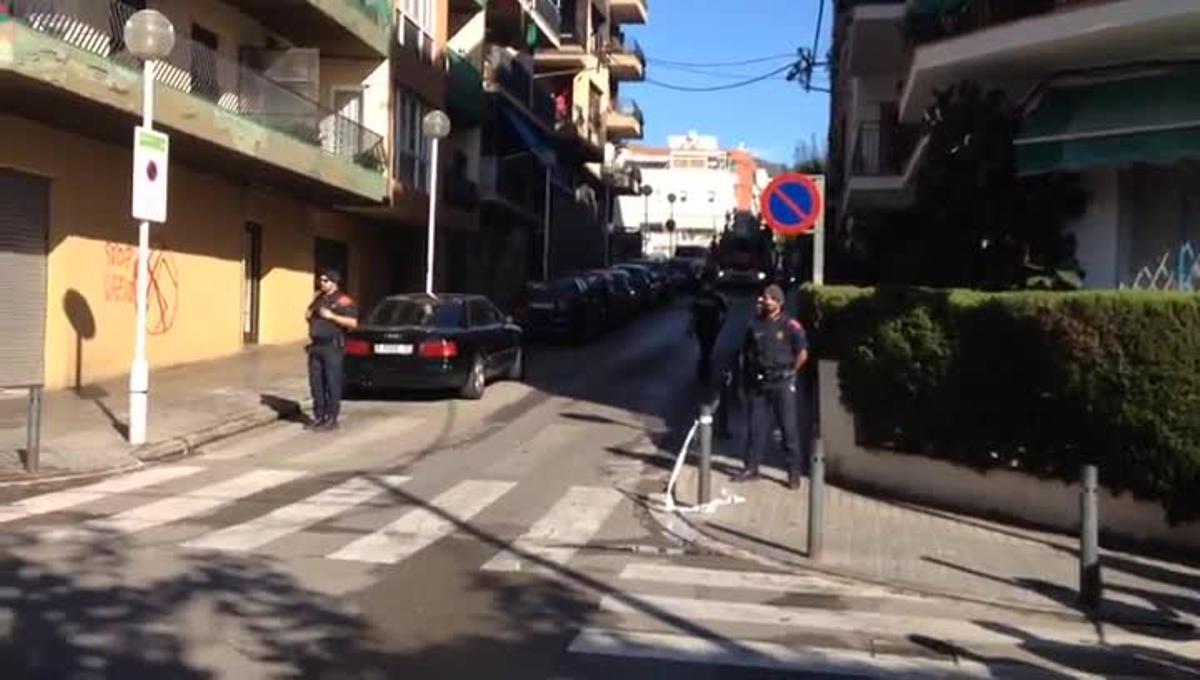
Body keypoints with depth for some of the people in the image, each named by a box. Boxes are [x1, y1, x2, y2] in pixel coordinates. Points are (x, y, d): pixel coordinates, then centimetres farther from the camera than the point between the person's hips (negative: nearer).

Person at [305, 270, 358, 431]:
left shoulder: (343, 301, -5)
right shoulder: (319, 299, 17)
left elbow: (353, 322, -14)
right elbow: (307, 317, 28)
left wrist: (331, 316, -18)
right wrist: (310, 312, 7)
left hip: (333, 346, -7)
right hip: (316, 346, 7)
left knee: (332, 383, -5)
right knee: (316, 382, 8)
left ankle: (331, 419, -1)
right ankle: (319, 416, 16)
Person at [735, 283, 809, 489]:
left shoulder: (790, 325, -4)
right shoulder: (755, 326, 9)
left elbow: (802, 354, -5)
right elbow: (745, 354, 16)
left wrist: (790, 373, -1)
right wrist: (746, 380, 12)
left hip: (782, 383, -4)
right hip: (758, 383, 4)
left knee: (789, 427, -2)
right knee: (756, 426, 8)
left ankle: (794, 472, 3)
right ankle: (751, 467, 16)